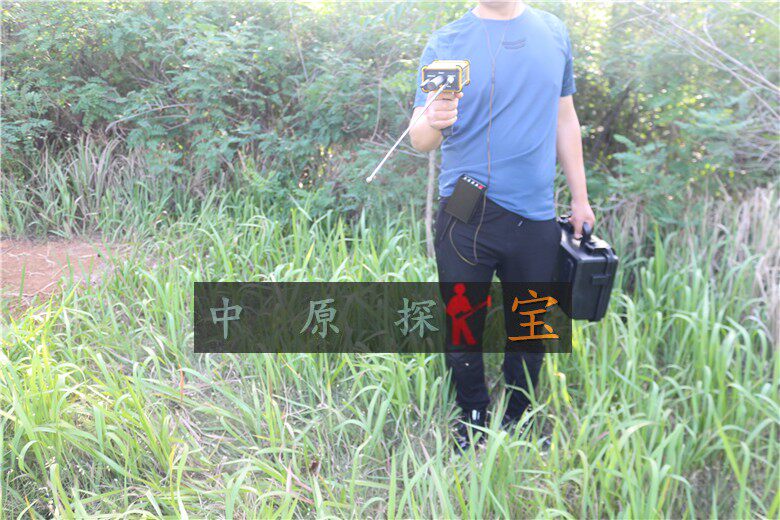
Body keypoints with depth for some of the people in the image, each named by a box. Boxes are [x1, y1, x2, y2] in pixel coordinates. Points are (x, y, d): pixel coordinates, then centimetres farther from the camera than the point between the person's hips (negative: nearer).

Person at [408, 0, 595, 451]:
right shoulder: (447, 43, -1)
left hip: (536, 215, 3)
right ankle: (474, 419, 28)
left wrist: (580, 197, 16)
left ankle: (518, 419, 32)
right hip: (466, 216, -2)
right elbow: (420, 140, -6)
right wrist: (432, 123, -31)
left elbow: (564, 119, 16)